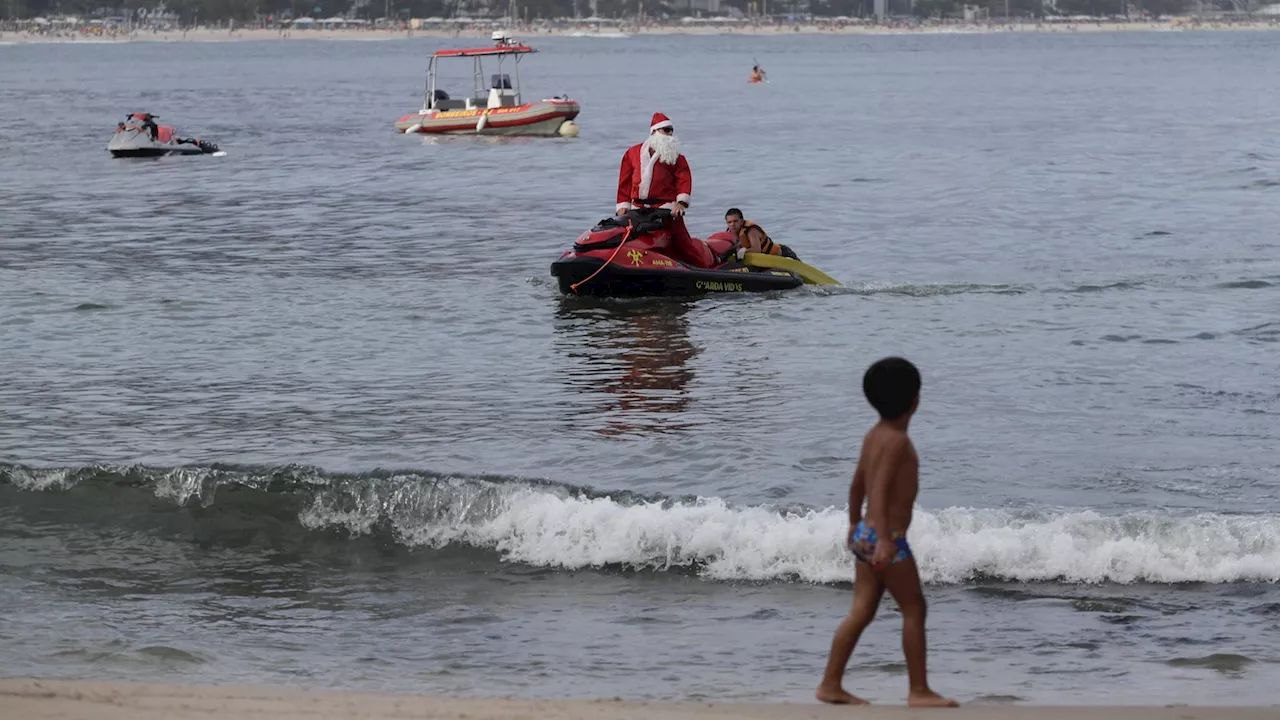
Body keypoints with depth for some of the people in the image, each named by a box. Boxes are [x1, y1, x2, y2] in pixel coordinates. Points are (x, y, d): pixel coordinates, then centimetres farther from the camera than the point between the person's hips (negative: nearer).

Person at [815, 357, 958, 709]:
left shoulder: (874, 435, 10)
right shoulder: (897, 440, -17)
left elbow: (857, 484, 20)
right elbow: (880, 490, -25)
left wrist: (855, 524, 31)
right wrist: (885, 539, -31)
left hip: (866, 534, 9)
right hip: (886, 537, -9)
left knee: (862, 612, 10)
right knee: (914, 609, 0)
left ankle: (831, 685, 9)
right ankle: (919, 691, 4)